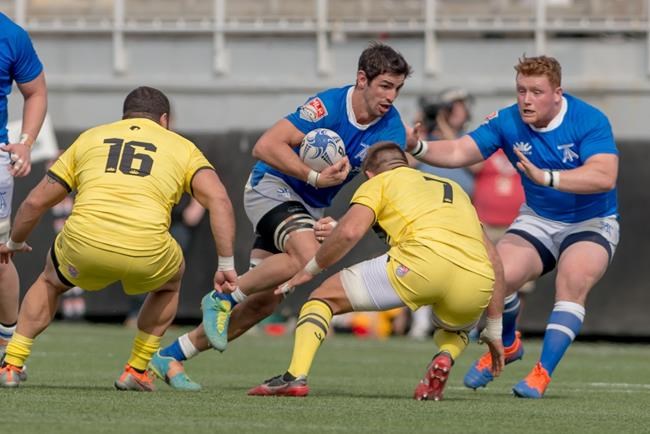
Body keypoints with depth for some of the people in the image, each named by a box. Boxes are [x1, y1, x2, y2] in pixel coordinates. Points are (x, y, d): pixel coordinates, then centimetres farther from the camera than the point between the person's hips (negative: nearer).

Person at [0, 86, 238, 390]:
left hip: (83, 244, 1)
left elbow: (35, 202, 26)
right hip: (147, 252, -1)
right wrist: (226, 265, 5)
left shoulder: (89, 138, 25)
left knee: (50, 281, 35)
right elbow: (219, 200, 3)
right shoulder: (182, 147, 21)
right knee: (170, 281, 35)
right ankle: (137, 371, 29)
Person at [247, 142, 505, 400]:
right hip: (477, 280, 4)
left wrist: (311, 269, 21)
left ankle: (295, 376, -7)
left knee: (324, 298, 15)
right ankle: (445, 358, 1)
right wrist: (495, 331, 34)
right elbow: (492, 258, 32)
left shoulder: (378, 182, 24)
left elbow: (350, 231, 4)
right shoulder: (454, 188, 38)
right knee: (455, 330, 38)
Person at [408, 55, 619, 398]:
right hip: (539, 220, 3)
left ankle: (542, 374, -24)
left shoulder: (589, 121, -23)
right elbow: (459, 152, -15)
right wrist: (418, 148, -36)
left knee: (574, 279, -32)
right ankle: (506, 345, 12)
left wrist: (546, 177, -48)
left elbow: (605, 177, -37)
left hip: (591, 224, -3)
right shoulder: (508, 122, -10)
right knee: (499, 276, -20)